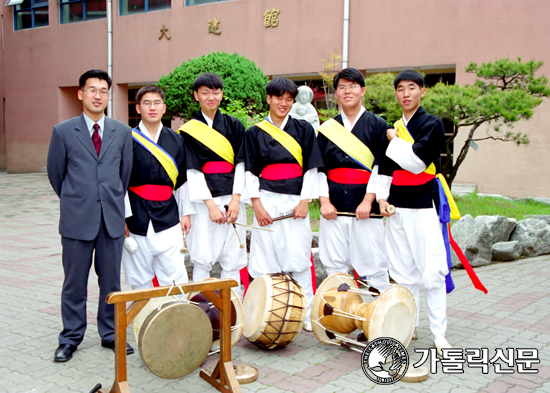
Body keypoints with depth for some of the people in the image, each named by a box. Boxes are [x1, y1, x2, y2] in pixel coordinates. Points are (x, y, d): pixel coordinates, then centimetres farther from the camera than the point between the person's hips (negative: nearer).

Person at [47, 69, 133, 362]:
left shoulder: (122, 132, 6)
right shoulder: (63, 131, 0)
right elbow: (55, 173, 9)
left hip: (112, 217, 2)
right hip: (77, 218, -2)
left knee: (111, 280, 9)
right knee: (75, 282, 7)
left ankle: (110, 334, 23)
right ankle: (70, 338, 21)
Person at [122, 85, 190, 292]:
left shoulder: (176, 140, 9)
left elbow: (183, 180, 13)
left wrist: (186, 213, 9)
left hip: (168, 218, 2)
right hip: (136, 219, -1)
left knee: (175, 277, -1)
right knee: (140, 280, 7)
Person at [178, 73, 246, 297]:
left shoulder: (234, 126, 11)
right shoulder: (189, 130, 4)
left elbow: (240, 164, 5)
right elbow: (192, 171, -2)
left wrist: (236, 199, -6)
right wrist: (211, 204, -11)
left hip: (232, 198, 2)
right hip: (203, 201, -2)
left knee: (232, 259, 2)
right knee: (201, 259, -3)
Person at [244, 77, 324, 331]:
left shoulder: (303, 130, 9)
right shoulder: (255, 133, 8)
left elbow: (311, 167, 5)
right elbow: (251, 171, 5)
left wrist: (305, 201, -5)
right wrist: (257, 204, -5)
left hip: (296, 201, 0)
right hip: (267, 202, 0)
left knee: (299, 257, -1)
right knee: (265, 257, -1)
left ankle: (306, 313, 10)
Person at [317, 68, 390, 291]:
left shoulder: (377, 125, 5)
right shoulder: (327, 128, 12)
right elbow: (319, 168, 9)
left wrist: (368, 199, -12)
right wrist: (324, 200, -3)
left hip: (366, 206, -2)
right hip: (334, 206, 3)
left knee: (372, 262, -2)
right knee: (334, 263, 5)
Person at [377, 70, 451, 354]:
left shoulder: (432, 124, -4)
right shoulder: (393, 128, 13)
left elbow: (416, 161, -16)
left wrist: (394, 141, -4)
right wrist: (382, 197, 3)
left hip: (424, 206, -5)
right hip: (397, 207, 5)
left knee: (432, 272, -6)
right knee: (402, 271, 9)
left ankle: (438, 334, 3)